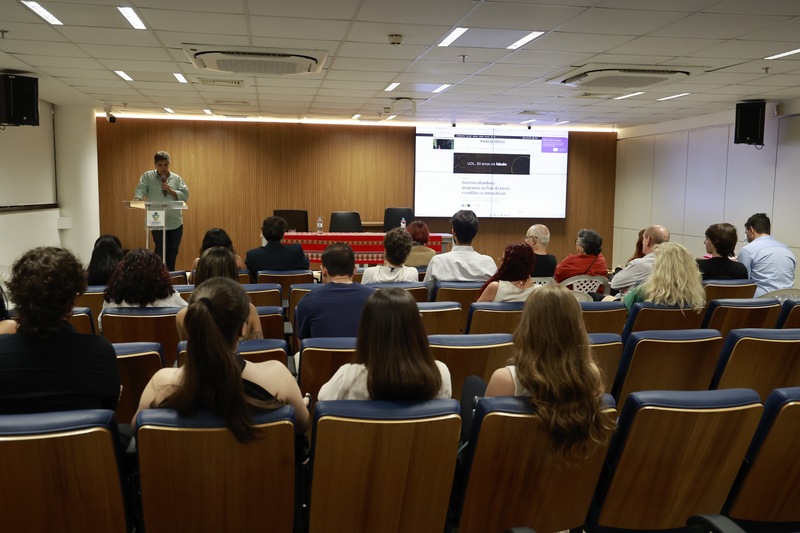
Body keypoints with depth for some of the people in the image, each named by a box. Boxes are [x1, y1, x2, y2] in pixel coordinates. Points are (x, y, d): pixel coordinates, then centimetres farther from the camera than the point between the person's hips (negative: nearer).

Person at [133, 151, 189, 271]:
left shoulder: (176, 178, 8)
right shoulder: (147, 176, 4)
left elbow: (185, 195, 0)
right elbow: (140, 189, -9)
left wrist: (170, 191, -12)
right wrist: (137, 199, -29)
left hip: (175, 222, 3)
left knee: (173, 251, 10)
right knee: (160, 251, -3)